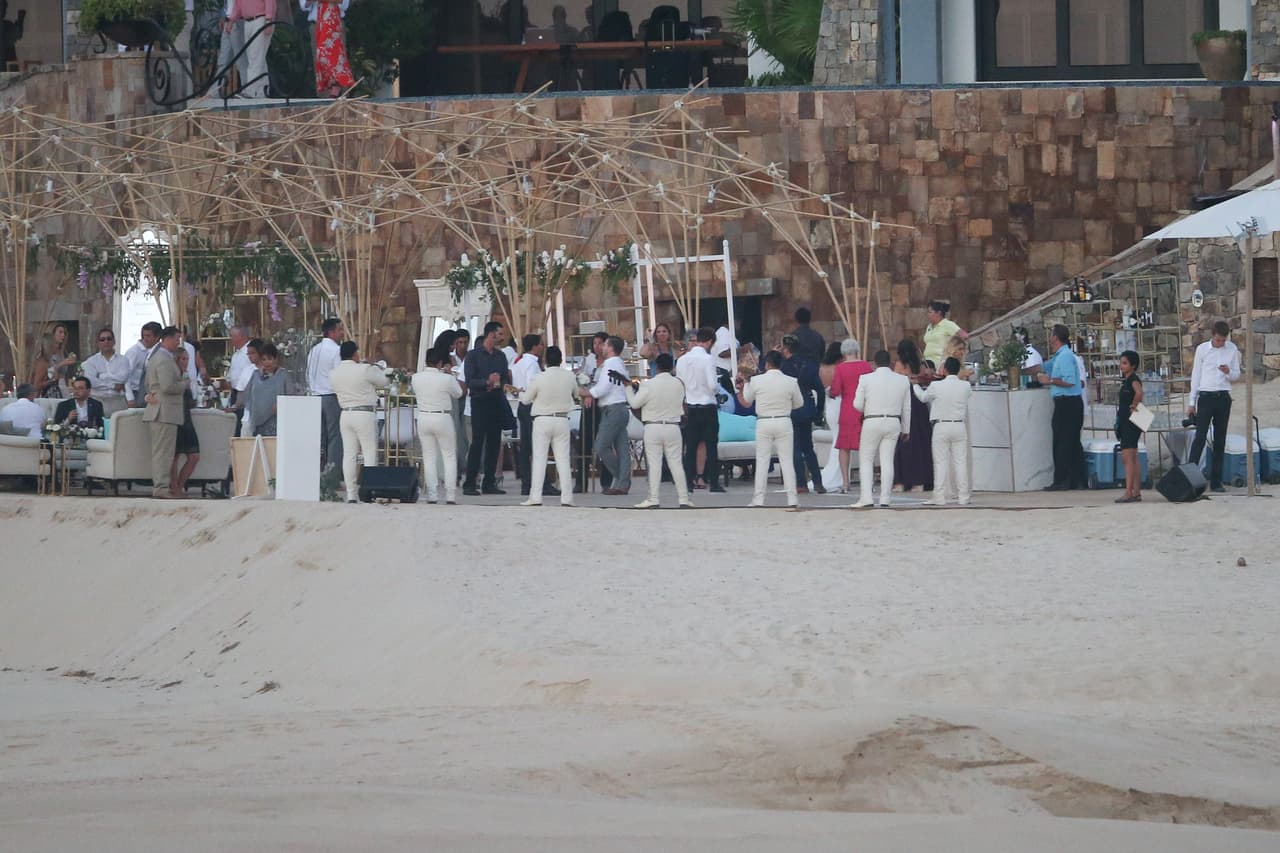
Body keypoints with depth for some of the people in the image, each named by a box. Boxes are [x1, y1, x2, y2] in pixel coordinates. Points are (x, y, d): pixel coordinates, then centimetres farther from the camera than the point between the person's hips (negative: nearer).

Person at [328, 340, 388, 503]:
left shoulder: (333, 374, 3)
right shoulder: (365, 370, -12)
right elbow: (385, 381, -1)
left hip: (345, 414, 5)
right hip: (365, 414, -5)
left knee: (349, 454, 6)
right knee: (370, 453, 0)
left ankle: (351, 494, 5)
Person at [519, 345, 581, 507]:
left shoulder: (539, 378, -12)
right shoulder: (570, 377, -4)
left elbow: (526, 399, -1)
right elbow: (575, 395, 14)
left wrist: (521, 392, 22)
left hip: (542, 420, -2)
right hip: (562, 420, 2)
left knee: (539, 458, 1)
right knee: (563, 458, 6)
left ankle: (535, 496, -5)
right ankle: (566, 496, 1)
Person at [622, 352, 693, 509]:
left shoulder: (648, 385, -12)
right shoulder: (678, 384, -2)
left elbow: (634, 403, -7)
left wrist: (629, 388, 10)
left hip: (653, 427, -3)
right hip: (673, 427, 3)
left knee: (654, 464, 0)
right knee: (676, 463, 7)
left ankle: (653, 498, -2)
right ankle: (683, 498, 5)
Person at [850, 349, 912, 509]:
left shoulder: (866, 379, -7)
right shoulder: (903, 380, 2)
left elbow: (857, 404, -5)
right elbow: (906, 408, 9)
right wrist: (906, 429, 19)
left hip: (872, 422, -3)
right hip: (893, 423, 3)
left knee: (865, 460, 5)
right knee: (887, 461, 5)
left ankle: (866, 497, -5)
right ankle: (885, 499, 1)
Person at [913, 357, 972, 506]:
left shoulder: (936, 386, -11)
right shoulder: (965, 386, -4)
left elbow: (923, 397, 8)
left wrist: (914, 385, 28)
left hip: (941, 426, -2)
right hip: (959, 426, 2)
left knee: (941, 462, 1)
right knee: (960, 462, 5)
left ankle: (940, 497, -1)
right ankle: (963, 496, 4)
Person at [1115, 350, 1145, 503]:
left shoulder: (1133, 379, -13)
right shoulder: (1125, 380, 16)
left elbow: (1139, 393, -33)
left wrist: (1133, 406, -21)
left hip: (1131, 422, -10)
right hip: (1124, 422, 10)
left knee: (1127, 457, -13)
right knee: (1133, 458, 11)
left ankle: (1129, 493, -16)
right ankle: (1136, 492, 15)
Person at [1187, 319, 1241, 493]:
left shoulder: (1232, 350, 6)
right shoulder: (1202, 349, 1)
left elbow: (1237, 375, 10)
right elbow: (1195, 375, 4)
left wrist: (1229, 372, -14)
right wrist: (1192, 402, 3)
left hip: (1223, 397, 2)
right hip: (1206, 396, -2)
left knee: (1220, 439, 4)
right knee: (1200, 436, -12)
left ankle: (1216, 481, 7)